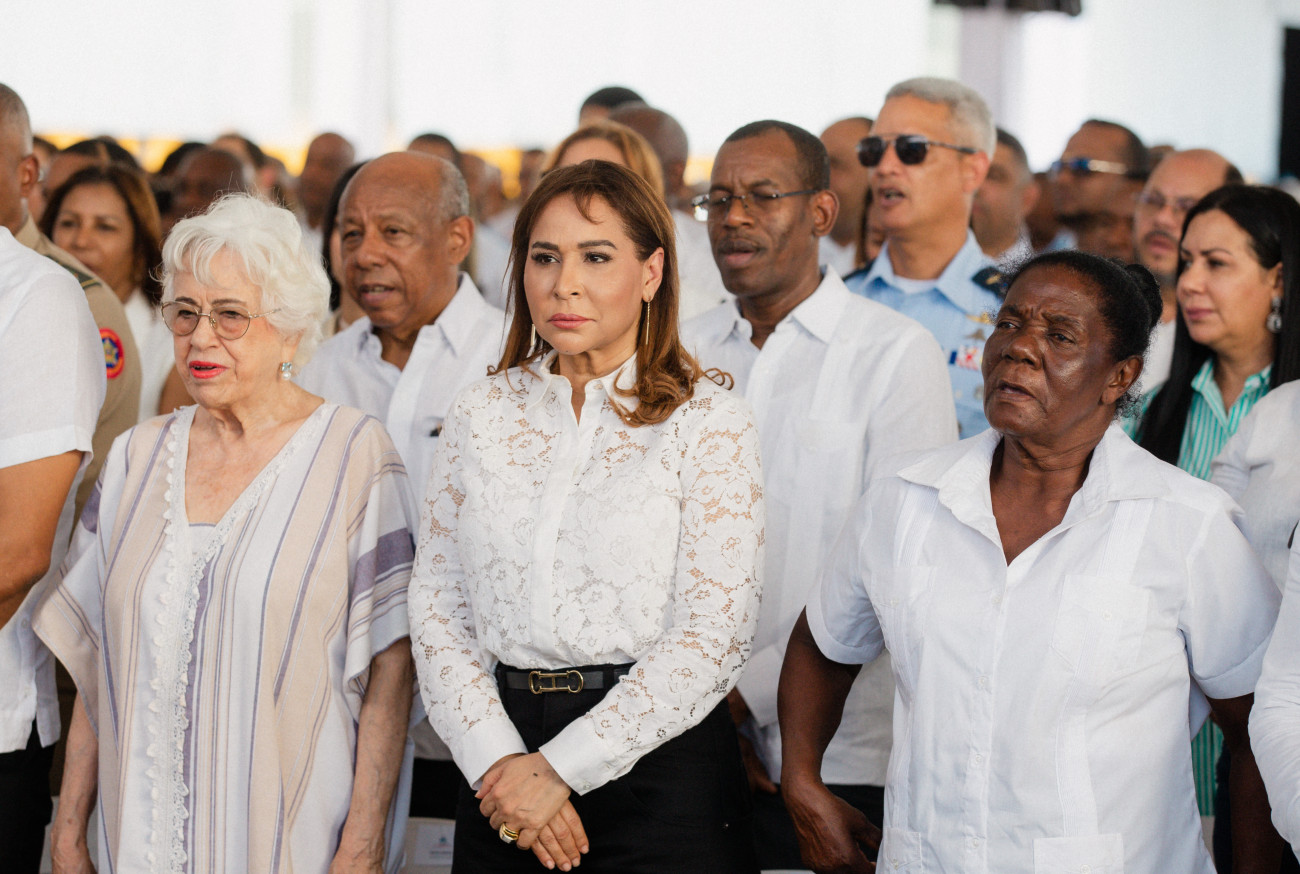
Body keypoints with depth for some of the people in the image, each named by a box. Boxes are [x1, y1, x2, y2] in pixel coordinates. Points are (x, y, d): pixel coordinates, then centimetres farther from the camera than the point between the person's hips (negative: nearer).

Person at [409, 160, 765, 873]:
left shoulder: (709, 423, -5)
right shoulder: (480, 415, 7)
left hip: (657, 763, -3)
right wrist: (496, 758, -10)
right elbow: (436, 607, 4)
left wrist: (559, 768, -14)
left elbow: (713, 637, -11)